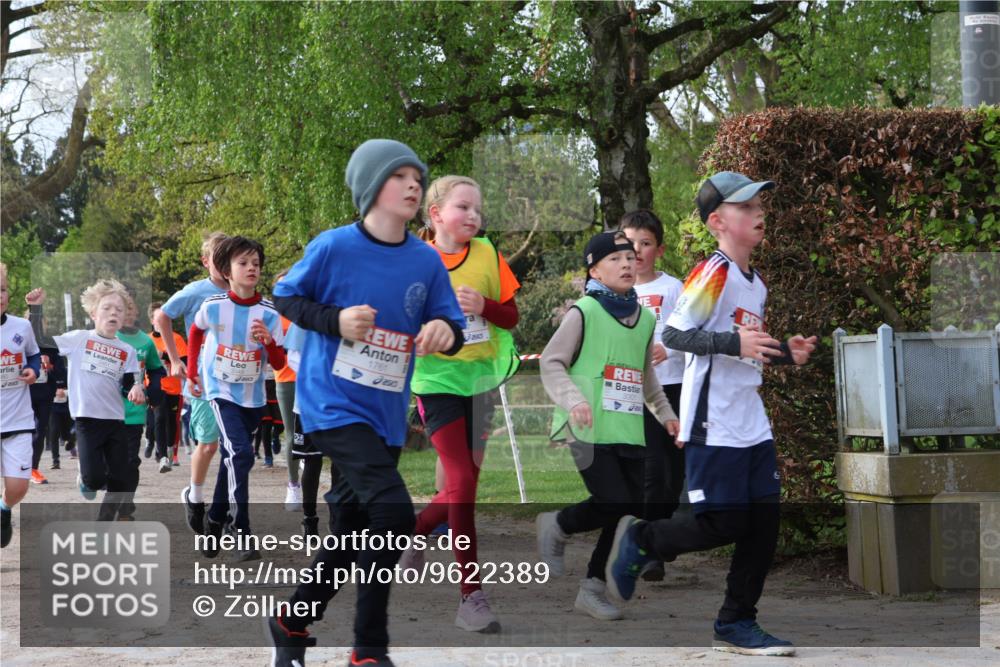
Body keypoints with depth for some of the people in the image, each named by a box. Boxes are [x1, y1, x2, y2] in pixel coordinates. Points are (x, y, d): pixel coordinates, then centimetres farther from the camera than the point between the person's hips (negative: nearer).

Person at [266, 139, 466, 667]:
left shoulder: (427, 261, 1)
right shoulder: (333, 247, -10)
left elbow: (452, 325, 5)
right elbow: (285, 297, 0)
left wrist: (445, 331, -19)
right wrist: (335, 320, -17)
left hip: (386, 416, 6)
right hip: (333, 405, -6)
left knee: (352, 535, 15)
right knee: (394, 513, -23)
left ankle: (292, 624, 39)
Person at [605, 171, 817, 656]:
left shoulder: (755, 284, 16)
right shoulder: (713, 272, -12)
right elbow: (672, 334, -20)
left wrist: (784, 354, 9)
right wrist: (733, 343, -30)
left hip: (752, 426, 9)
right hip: (713, 425, -9)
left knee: (764, 521, 4)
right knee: (724, 524, -9)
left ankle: (737, 624, 13)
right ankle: (640, 540, 15)